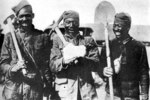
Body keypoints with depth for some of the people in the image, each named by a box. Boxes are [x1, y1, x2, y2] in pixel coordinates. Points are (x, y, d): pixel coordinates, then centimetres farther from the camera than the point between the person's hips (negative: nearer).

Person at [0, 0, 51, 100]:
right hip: (12, 87, 1)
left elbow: (46, 63, 8)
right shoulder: (10, 36, 5)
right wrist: (12, 68, -15)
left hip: (34, 88, 0)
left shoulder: (42, 37, 4)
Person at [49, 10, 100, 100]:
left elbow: (95, 64, 3)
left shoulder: (88, 41, 14)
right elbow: (52, 66, 1)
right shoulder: (58, 40, 10)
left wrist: (81, 58, -16)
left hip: (87, 85, 2)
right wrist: (64, 61, -20)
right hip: (66, 86, -2)